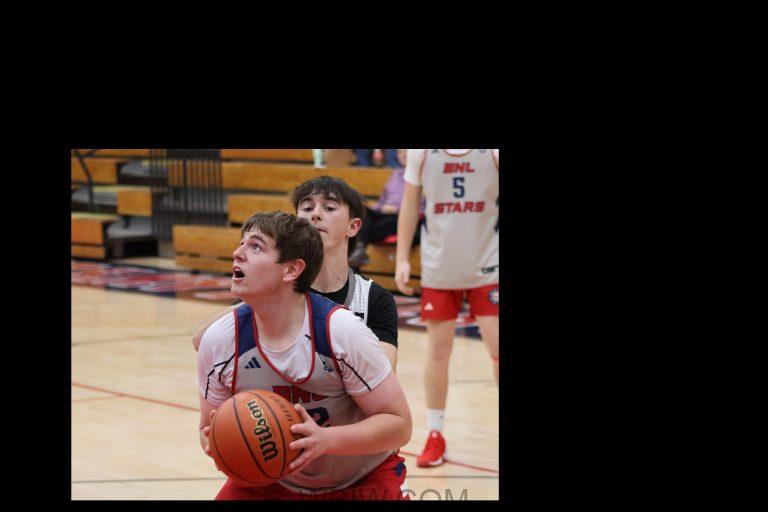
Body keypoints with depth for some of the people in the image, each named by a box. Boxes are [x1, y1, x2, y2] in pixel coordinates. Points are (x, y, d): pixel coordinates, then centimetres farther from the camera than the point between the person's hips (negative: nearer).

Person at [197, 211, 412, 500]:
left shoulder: (342, 332, -25)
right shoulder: (219, 341, -15)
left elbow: (399, 424, -21)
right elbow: (210, 428, -1)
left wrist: (325, 439, -36)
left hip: (363, 482, -3)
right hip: (272, 483, 3)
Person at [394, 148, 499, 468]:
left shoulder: (492, 153, -6)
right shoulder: (421, 153, 0)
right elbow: (410, 203, 8)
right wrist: (401, 258, 3)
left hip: (487, 267, -1)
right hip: (438, 269, 1)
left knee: (498, 349, -4)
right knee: (438, 352, 5)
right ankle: (434, 436, 17)